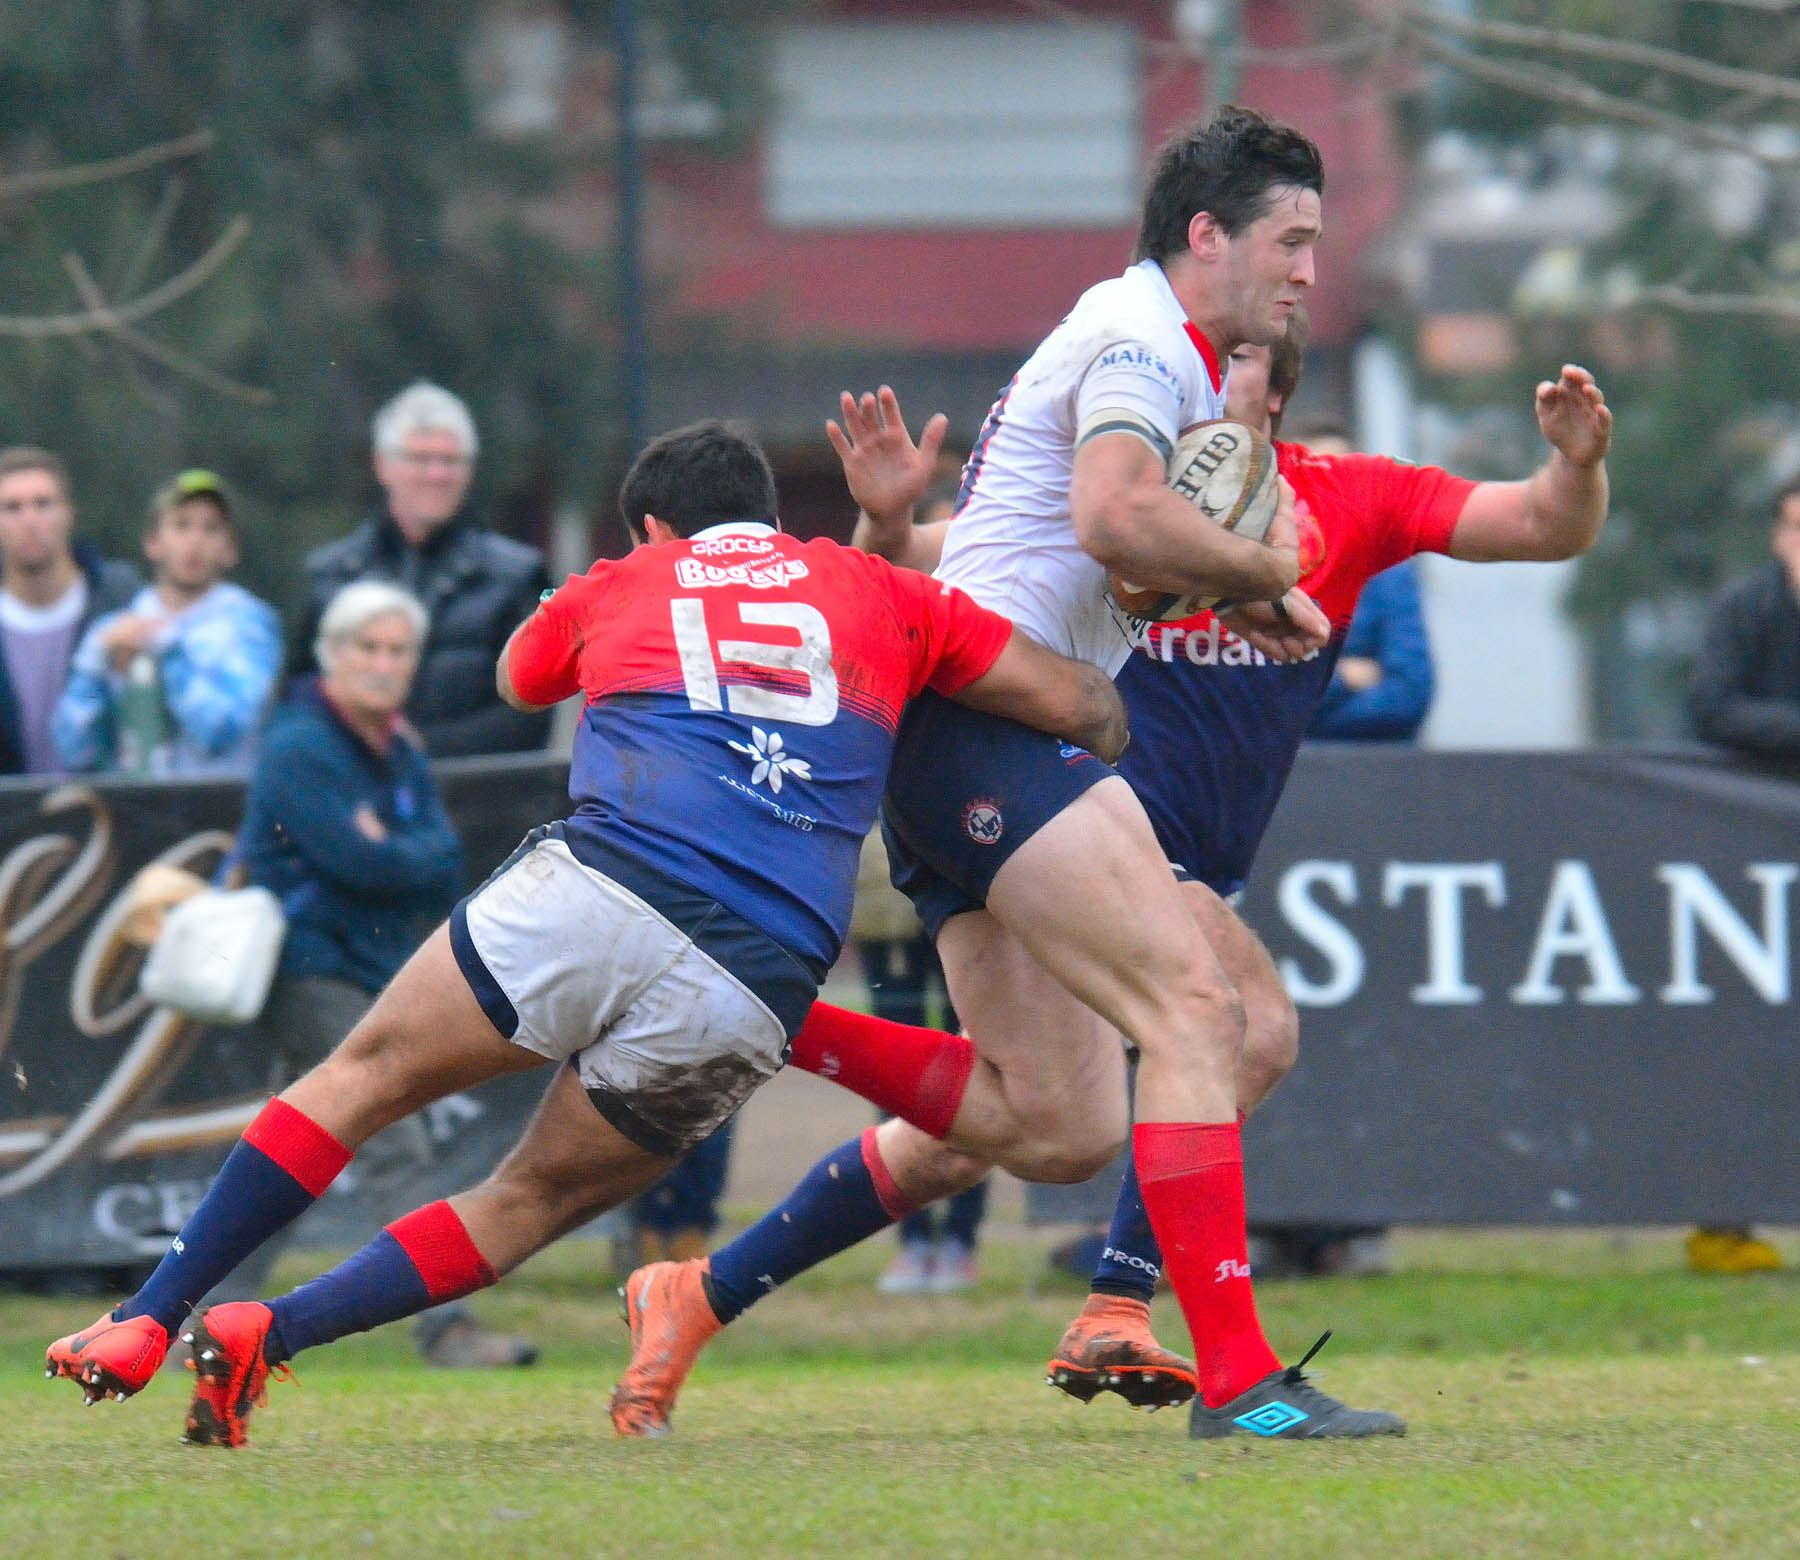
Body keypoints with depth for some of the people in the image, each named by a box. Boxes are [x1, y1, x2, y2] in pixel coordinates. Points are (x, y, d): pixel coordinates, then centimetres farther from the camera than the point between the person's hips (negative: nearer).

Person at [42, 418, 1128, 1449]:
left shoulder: (617, 587, 24)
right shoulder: (873, 590, 22)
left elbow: (517, 677, 46)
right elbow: (1084, 706, 21)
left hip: (606, 888, -1)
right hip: (755, 996, 1)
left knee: (365, 1079, 16)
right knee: (535, 1204, 15)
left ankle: (142, 1325, 9)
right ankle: (261, 1340, 1)